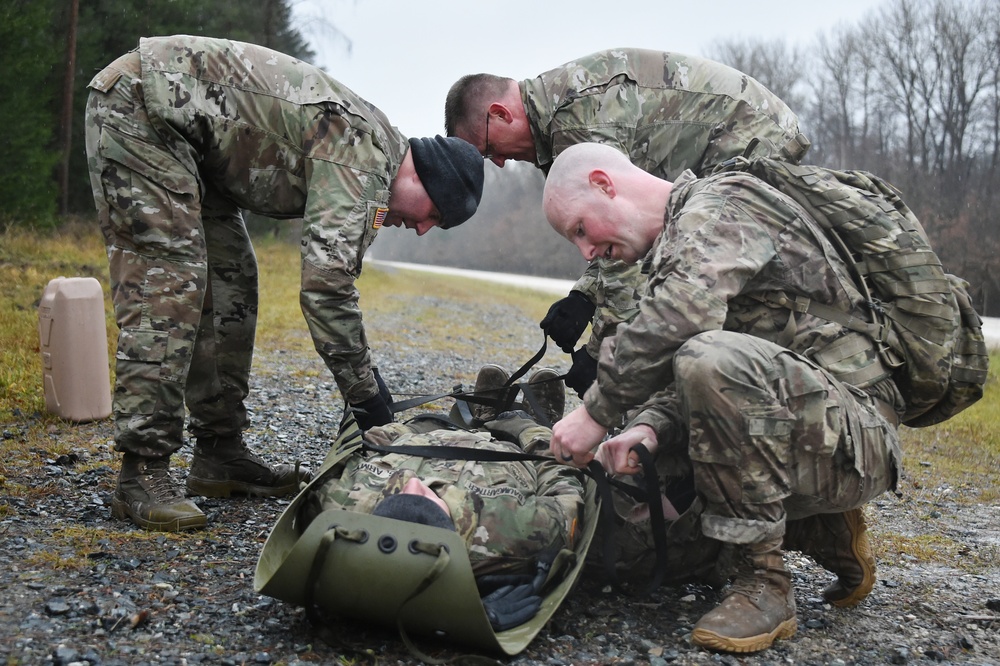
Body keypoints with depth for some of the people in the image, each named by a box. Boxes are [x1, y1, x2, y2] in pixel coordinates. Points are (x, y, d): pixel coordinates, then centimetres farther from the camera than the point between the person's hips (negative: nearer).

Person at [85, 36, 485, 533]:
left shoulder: (373, 144, 9)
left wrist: (366, 379, 11)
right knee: (169, 285, -16)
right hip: (139, 105, -10)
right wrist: (366, 393, -19)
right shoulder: (364, 158, -22)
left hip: (181, 131, 10)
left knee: (230, 281, 7)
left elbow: (326, 274, 14)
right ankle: (142, 473, -12)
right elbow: (326, 283, -29)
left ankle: (220, 454, 12)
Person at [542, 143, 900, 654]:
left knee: (711, 359, -33)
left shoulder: (720, 205, -11)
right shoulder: (675, 247, 19)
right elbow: (679, 375, 11)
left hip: (857, 435, -10)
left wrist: (596, 410, -22)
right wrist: (649, 427, -10)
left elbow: (681, 316, -32)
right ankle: (826, 531, 14)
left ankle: (763, 583, -19)